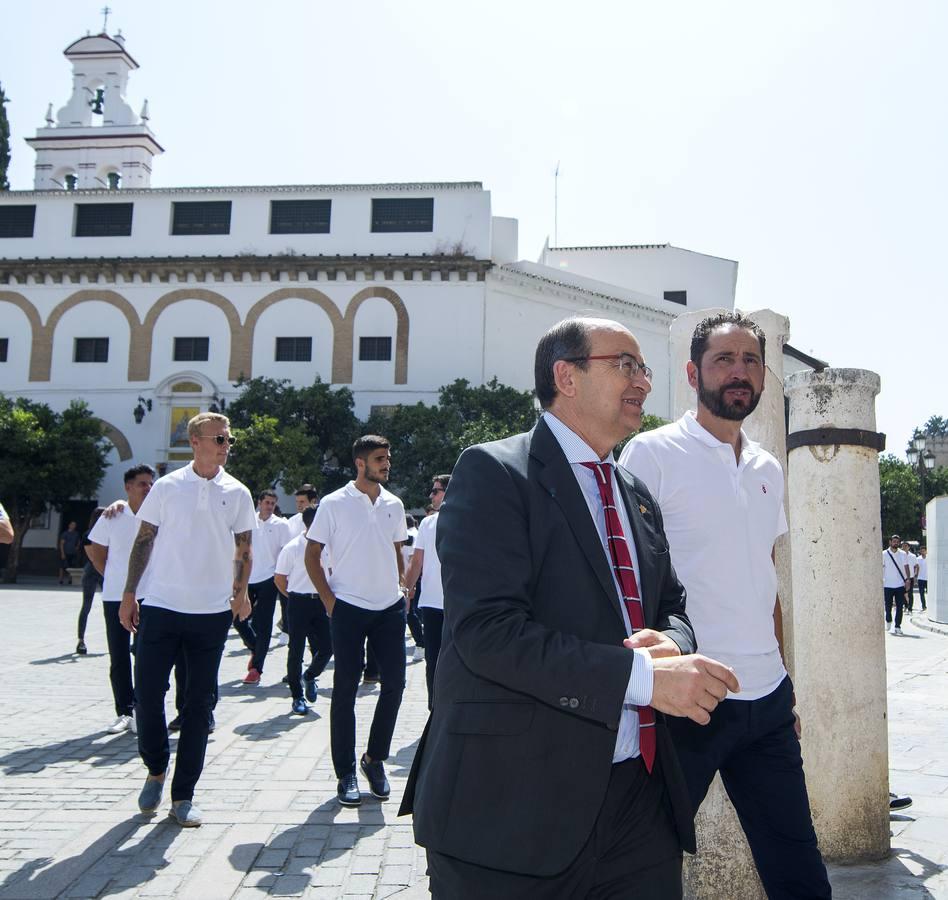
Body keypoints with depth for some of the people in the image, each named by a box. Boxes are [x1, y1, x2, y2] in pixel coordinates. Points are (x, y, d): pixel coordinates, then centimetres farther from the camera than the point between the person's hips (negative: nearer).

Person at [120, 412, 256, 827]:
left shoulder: (237, 493, 4)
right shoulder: (167, 487, 1)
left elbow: (244, 548, 11)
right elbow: (144, 540, 5)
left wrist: (240, 591, 2)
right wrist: (129, 594, 1)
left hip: (212, 611, 1)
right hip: (160, 606, -1)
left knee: (199, 704, 5)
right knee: (147, 693, 0)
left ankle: (183, 795, 16)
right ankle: (156, 768, 27)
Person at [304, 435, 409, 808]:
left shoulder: (394, 504, 9)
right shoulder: (334, 504, -5)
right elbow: (311, 555, -1)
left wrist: (402, 587, 8)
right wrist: (329, 600, -7)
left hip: (390, 608, 4)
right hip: (349, 609, -4)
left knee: (394, 684, 5)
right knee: (345, 690, 2)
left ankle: (374, 759, 24)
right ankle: (346, 774, 13)